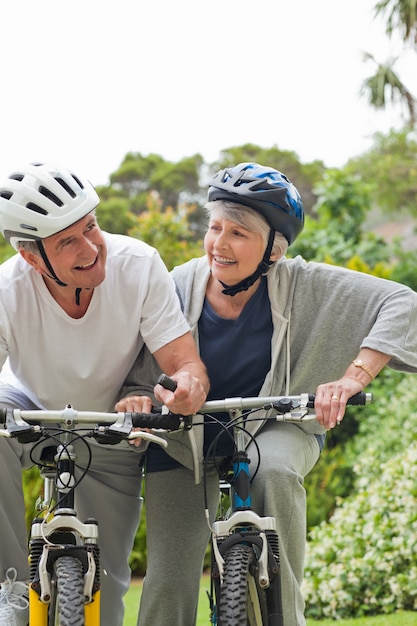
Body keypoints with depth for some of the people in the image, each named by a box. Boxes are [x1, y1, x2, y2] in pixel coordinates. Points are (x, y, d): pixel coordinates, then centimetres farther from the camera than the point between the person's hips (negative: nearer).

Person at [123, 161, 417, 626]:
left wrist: (352, 377, -39)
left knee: (272, 471, -38)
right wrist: (138, 401, -34)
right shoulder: (176, 290, -18)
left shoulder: (302, 287, -21)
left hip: (274, 428, -1)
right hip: (187, 439, 1)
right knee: (168, 581, -9)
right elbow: (136, 377, -9)